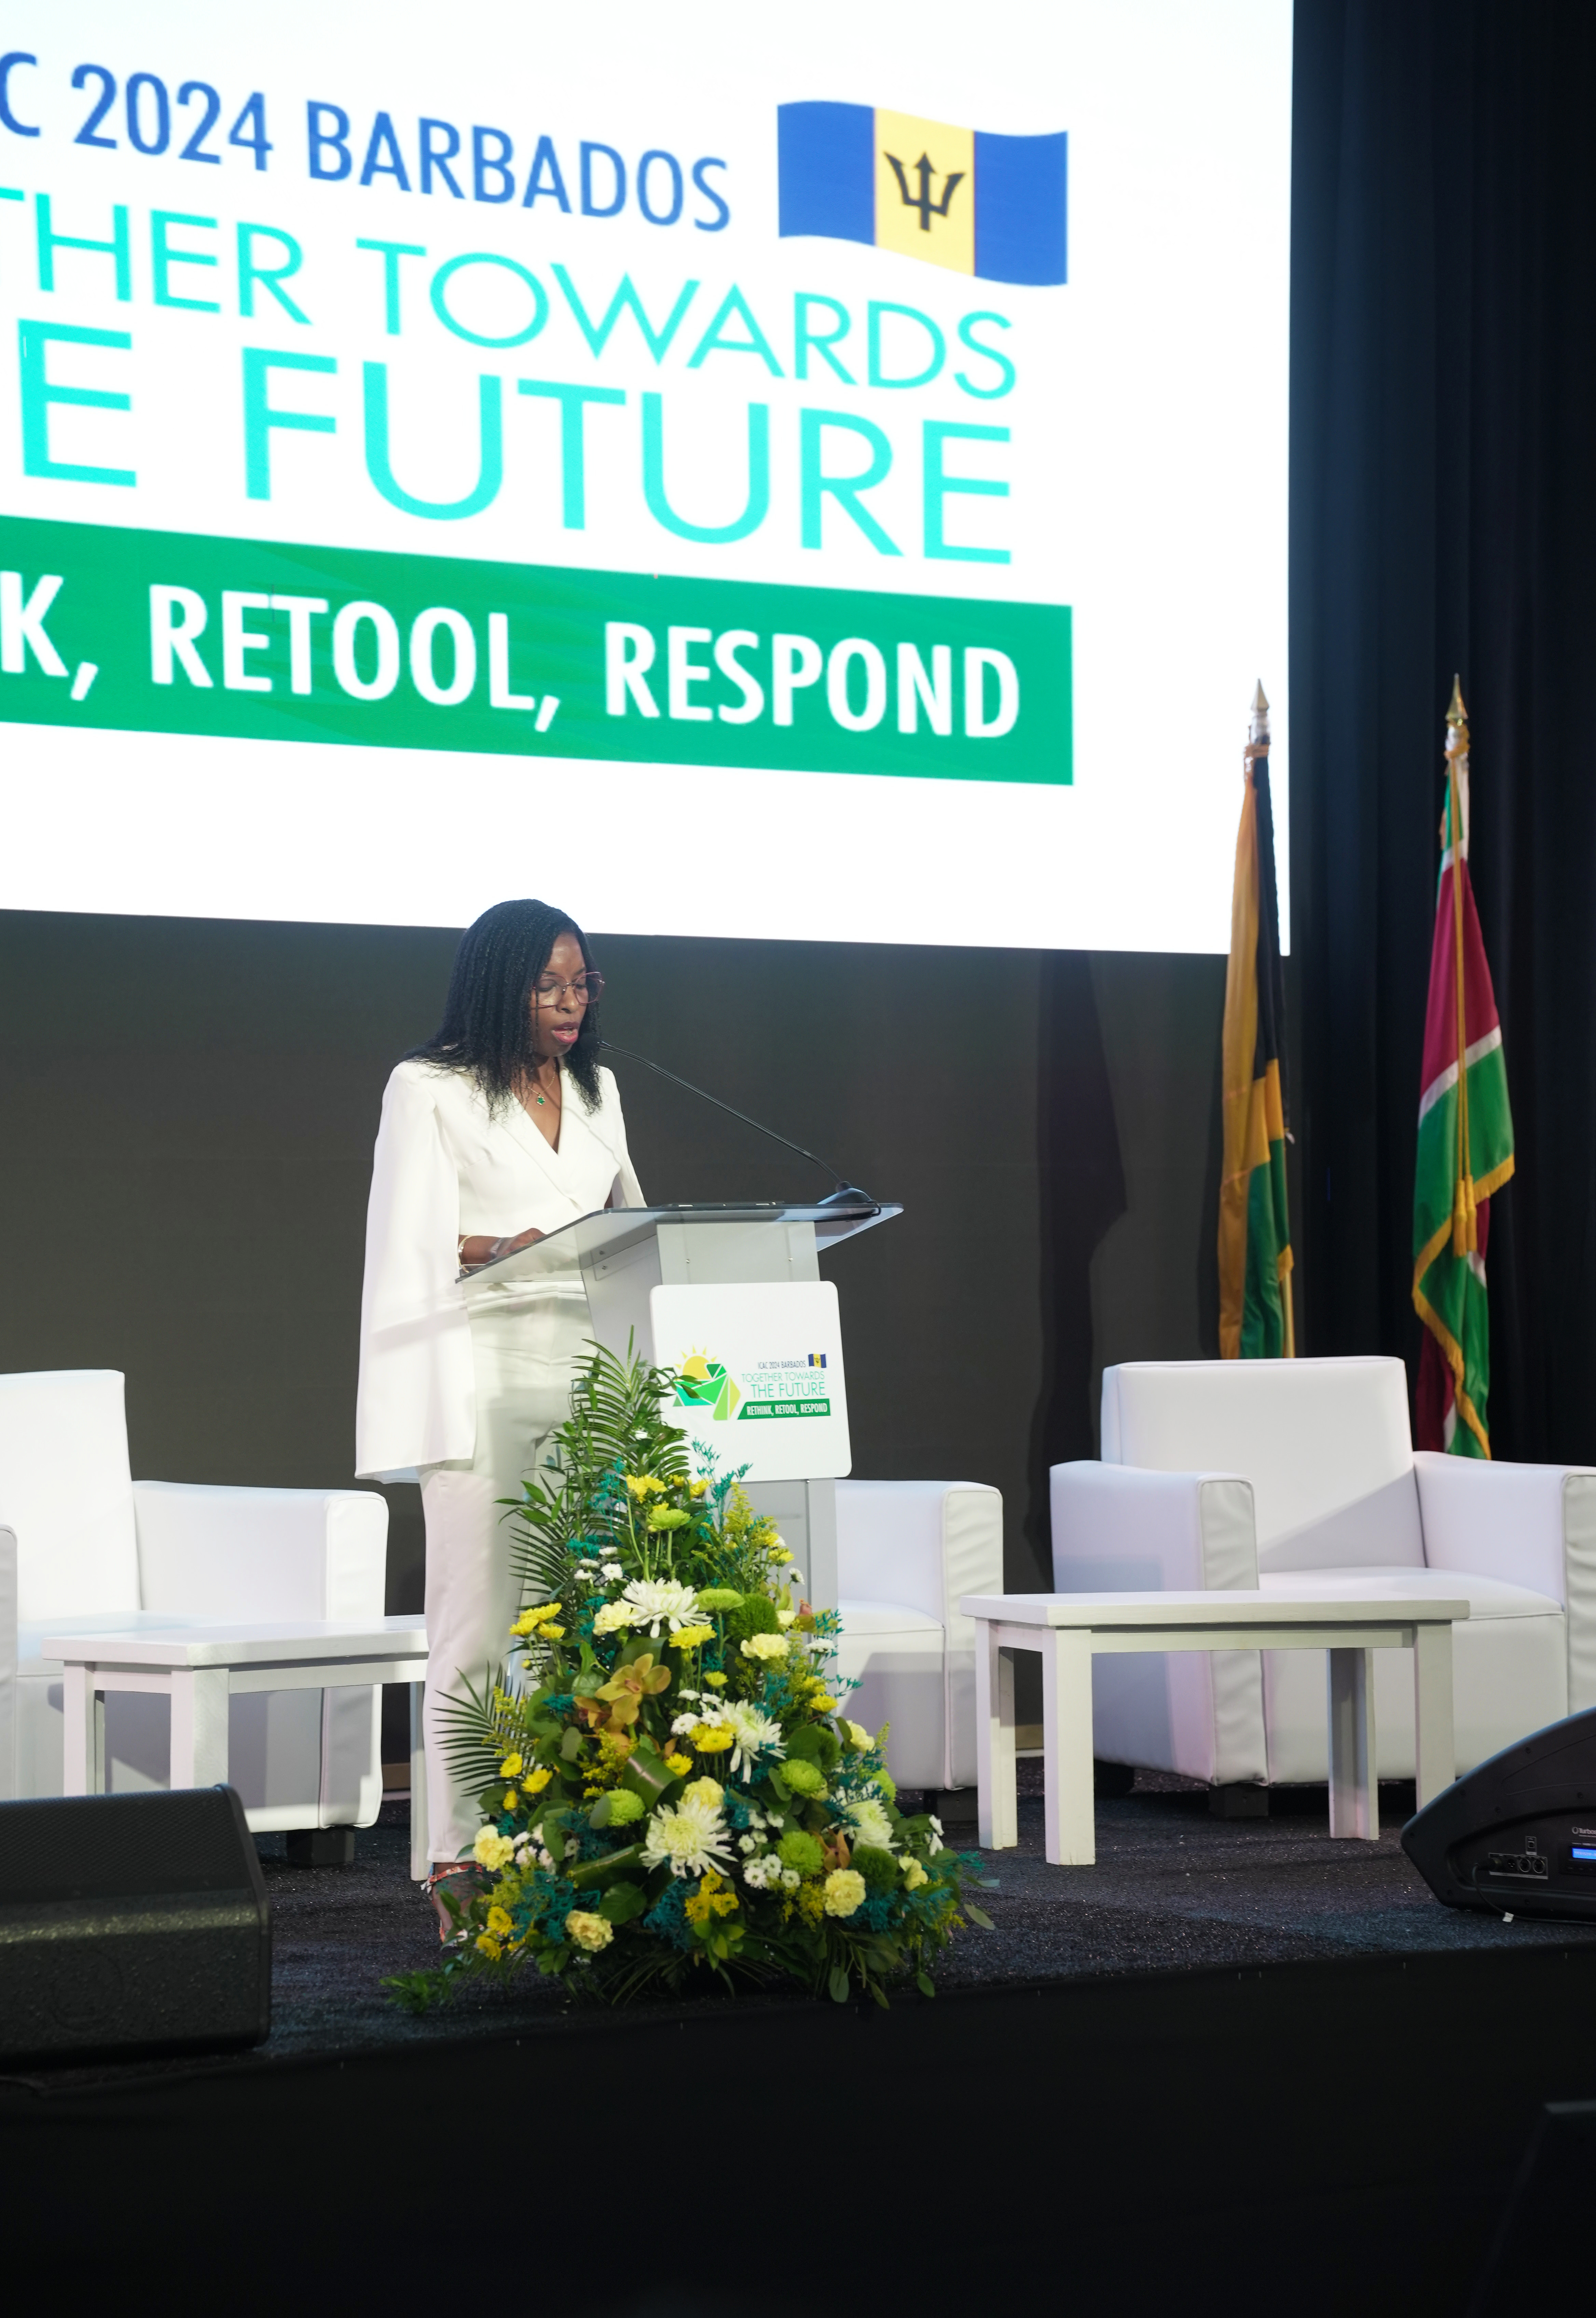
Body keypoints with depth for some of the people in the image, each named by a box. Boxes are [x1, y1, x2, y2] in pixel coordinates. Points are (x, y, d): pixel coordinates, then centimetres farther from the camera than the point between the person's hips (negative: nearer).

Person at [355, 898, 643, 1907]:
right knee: (477, 1626, -8)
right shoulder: (430, 1089, 2)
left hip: (588, 1372, 5)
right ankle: (457, 1862, -5)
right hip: (483, 1377, -5)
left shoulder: (596, 1089, 20)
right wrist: (503, 1247, -21)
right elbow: (412, 1246, -5)